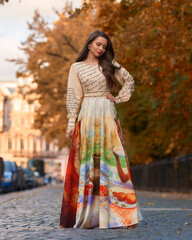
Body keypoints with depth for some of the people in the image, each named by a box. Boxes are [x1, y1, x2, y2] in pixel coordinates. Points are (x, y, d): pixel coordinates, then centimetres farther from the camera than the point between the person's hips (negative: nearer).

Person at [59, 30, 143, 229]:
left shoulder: (109, 64, 11)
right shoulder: (77, 67, 8)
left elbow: (129, 81, 17)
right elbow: (73, 97, 3)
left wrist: (119, 98, 5)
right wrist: (71, 123, -3)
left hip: (107, 115, 1)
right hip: (87, 116, -1)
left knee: (112, 161, -3)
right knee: (86, 162, -1)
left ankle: (124, 214, -4)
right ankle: (85, 213, 3)